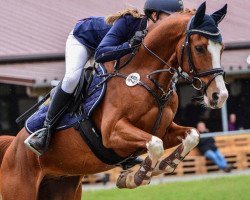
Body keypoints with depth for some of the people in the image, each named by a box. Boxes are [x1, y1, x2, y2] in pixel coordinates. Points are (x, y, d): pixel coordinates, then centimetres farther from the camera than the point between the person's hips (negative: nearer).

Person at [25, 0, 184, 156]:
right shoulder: (128, 22, -41)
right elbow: (100, 55, -49)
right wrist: (130, 46, -59)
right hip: (82, 38, -7)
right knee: (72, 79, -28)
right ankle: (47, 127, -20)